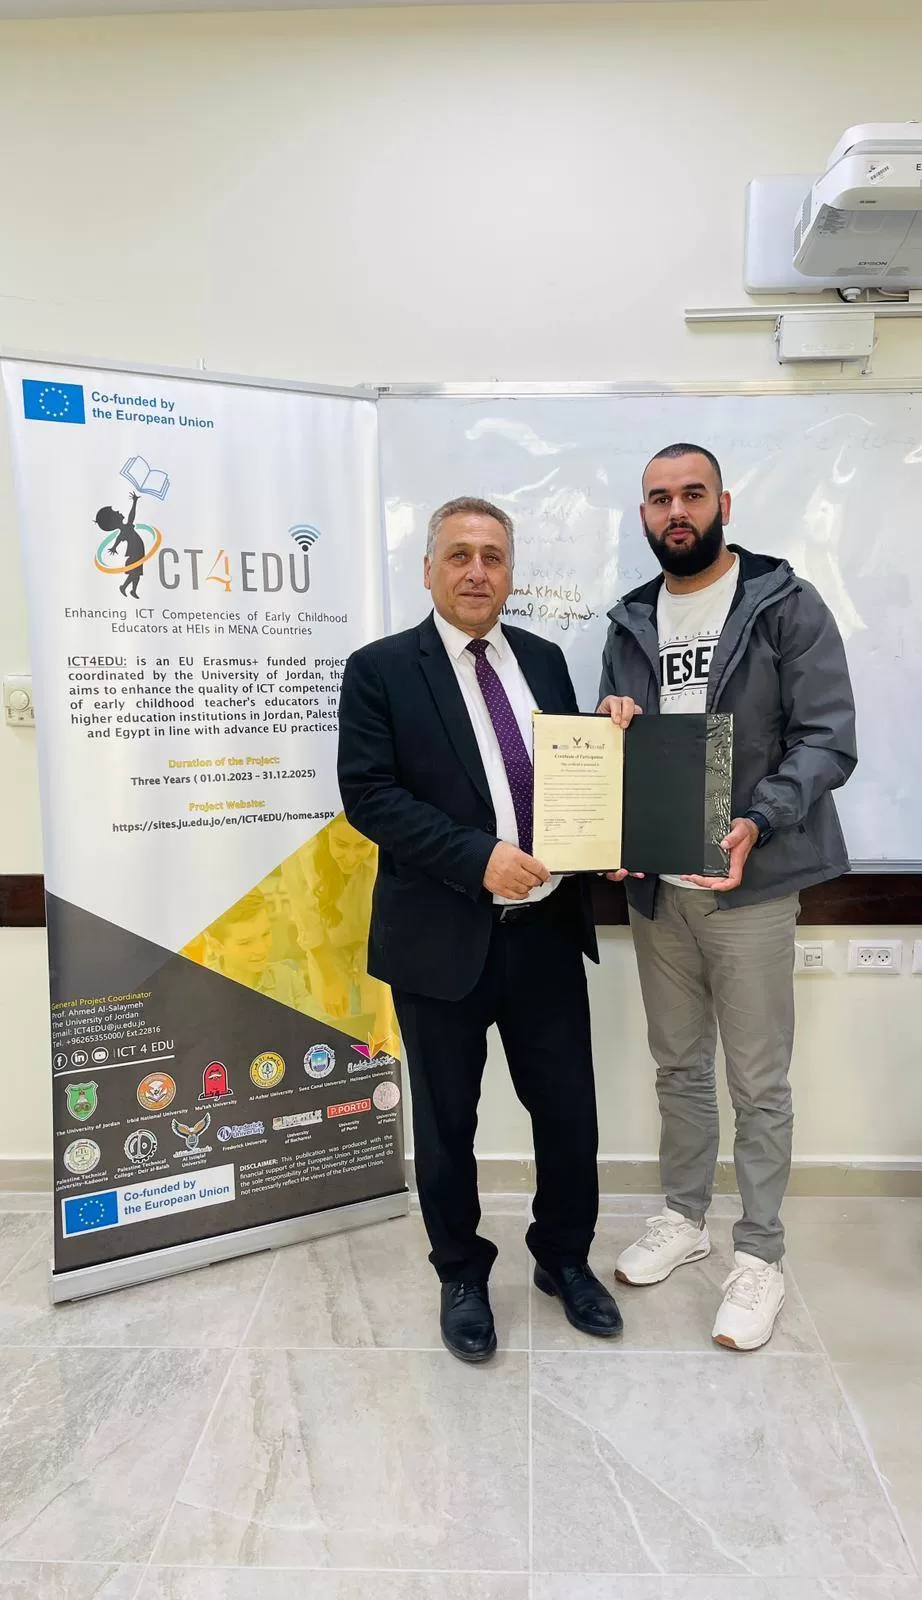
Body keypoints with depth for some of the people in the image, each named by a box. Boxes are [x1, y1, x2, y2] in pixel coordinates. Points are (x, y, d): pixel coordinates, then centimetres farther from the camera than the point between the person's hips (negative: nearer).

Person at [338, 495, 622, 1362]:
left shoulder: (543, 659, 10)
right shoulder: (380, 669, -5)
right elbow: (367, 794, -13)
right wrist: (477, 857, -22)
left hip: (547, 931, 4)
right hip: (442, 938, -3)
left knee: (568, 1111, 14)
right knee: (447, 1122, 14)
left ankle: (564, 1258, 40)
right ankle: (461, 1274, 38)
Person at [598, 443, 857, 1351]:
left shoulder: (787, 606, -4)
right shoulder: (630, 624, 11)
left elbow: (828, 739, -11)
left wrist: (756, 823, -26)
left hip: (751, 882, -4)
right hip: (653, 883, 5)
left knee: (758, 1083, 6)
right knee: (678, 1067, 18)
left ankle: (759, 1254, 24)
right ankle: (684, 1216, 36)